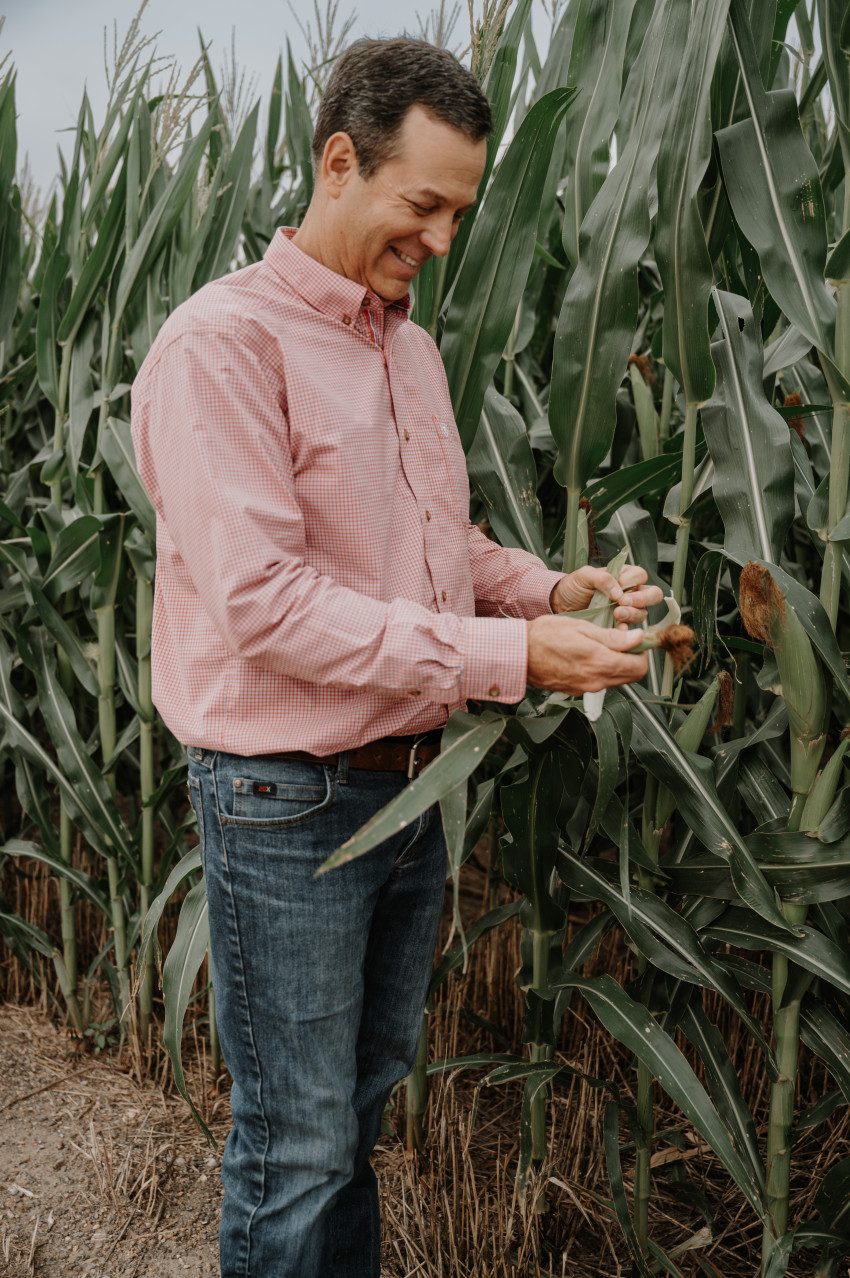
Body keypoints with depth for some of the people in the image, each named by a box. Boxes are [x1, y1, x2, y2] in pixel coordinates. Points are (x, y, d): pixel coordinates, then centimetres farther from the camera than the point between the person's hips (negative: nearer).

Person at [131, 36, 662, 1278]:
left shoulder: (410, 345, 10)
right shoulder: (220, 342, -17)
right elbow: (264, 604, -24)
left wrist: (552, 588, -2)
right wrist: (508, 655, -25)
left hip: (410, 784, 8)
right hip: (287, 802, -7)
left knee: (366, 1096, 23)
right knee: (297, 1146, 7)